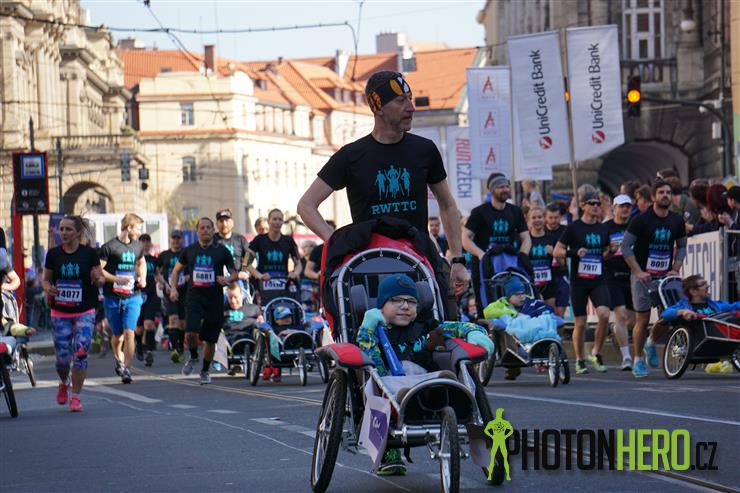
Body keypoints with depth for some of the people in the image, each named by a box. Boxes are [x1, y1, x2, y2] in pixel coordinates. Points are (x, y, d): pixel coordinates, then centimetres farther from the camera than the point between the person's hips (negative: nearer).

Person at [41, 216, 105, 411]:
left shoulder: (89, 253, -3)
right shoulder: (53, 254, 1)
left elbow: (101, 278, 5)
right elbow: (45, 279, 11)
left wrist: (98, 278, -19)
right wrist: (47, 287, -11)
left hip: (85, 312, -1)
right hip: (60, 313, 1)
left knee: (81, 352, -12)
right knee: (62, 356, 0)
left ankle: (76, 396, -1)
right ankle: (64, 384, 33)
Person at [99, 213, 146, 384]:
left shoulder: (137, 247, 9)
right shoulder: (109, 247, -8)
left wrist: (142, 278, 10)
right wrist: (116, 279, -21)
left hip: (133, 297, 2)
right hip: (113, 298, -2)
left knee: (129, 332, -13)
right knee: (118, 335, 10)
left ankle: (126, 369, -11)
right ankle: (119, 360, 38)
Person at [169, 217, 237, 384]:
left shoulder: (221, 251, 4)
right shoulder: (190, 251, 8)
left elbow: (234, 273, 8)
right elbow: (176, 270, 21)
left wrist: (228, 279, -15)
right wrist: (173, 288, 6)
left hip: (215, 299, 0)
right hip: (194, 297, 0)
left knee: (211, 339, 5)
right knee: (190, 333, -19)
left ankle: (205, 371, 25)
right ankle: (193, 358, 11)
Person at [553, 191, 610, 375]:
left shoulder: (602, 229, 11)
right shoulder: (574, 227, -2)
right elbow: (557, 251, -3)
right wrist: (574, 252, -19)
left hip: (599, 280, 3)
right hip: (579, 281, -3)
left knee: (604, 314, -19)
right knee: (580, 322, 1)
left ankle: (596, 353, -1)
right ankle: (579, 360, 16)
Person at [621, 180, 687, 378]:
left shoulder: (677, 221, 5)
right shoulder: (641, 220, -9)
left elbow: (681, 246, 17)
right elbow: (625, 246, -7)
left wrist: (675, 269, 2)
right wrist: (638, 271, -12)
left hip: (666, 276, 4)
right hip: (643, 276, -4)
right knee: (642, 319, -4)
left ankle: (651, 343, 28)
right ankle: (638, 361, 9)